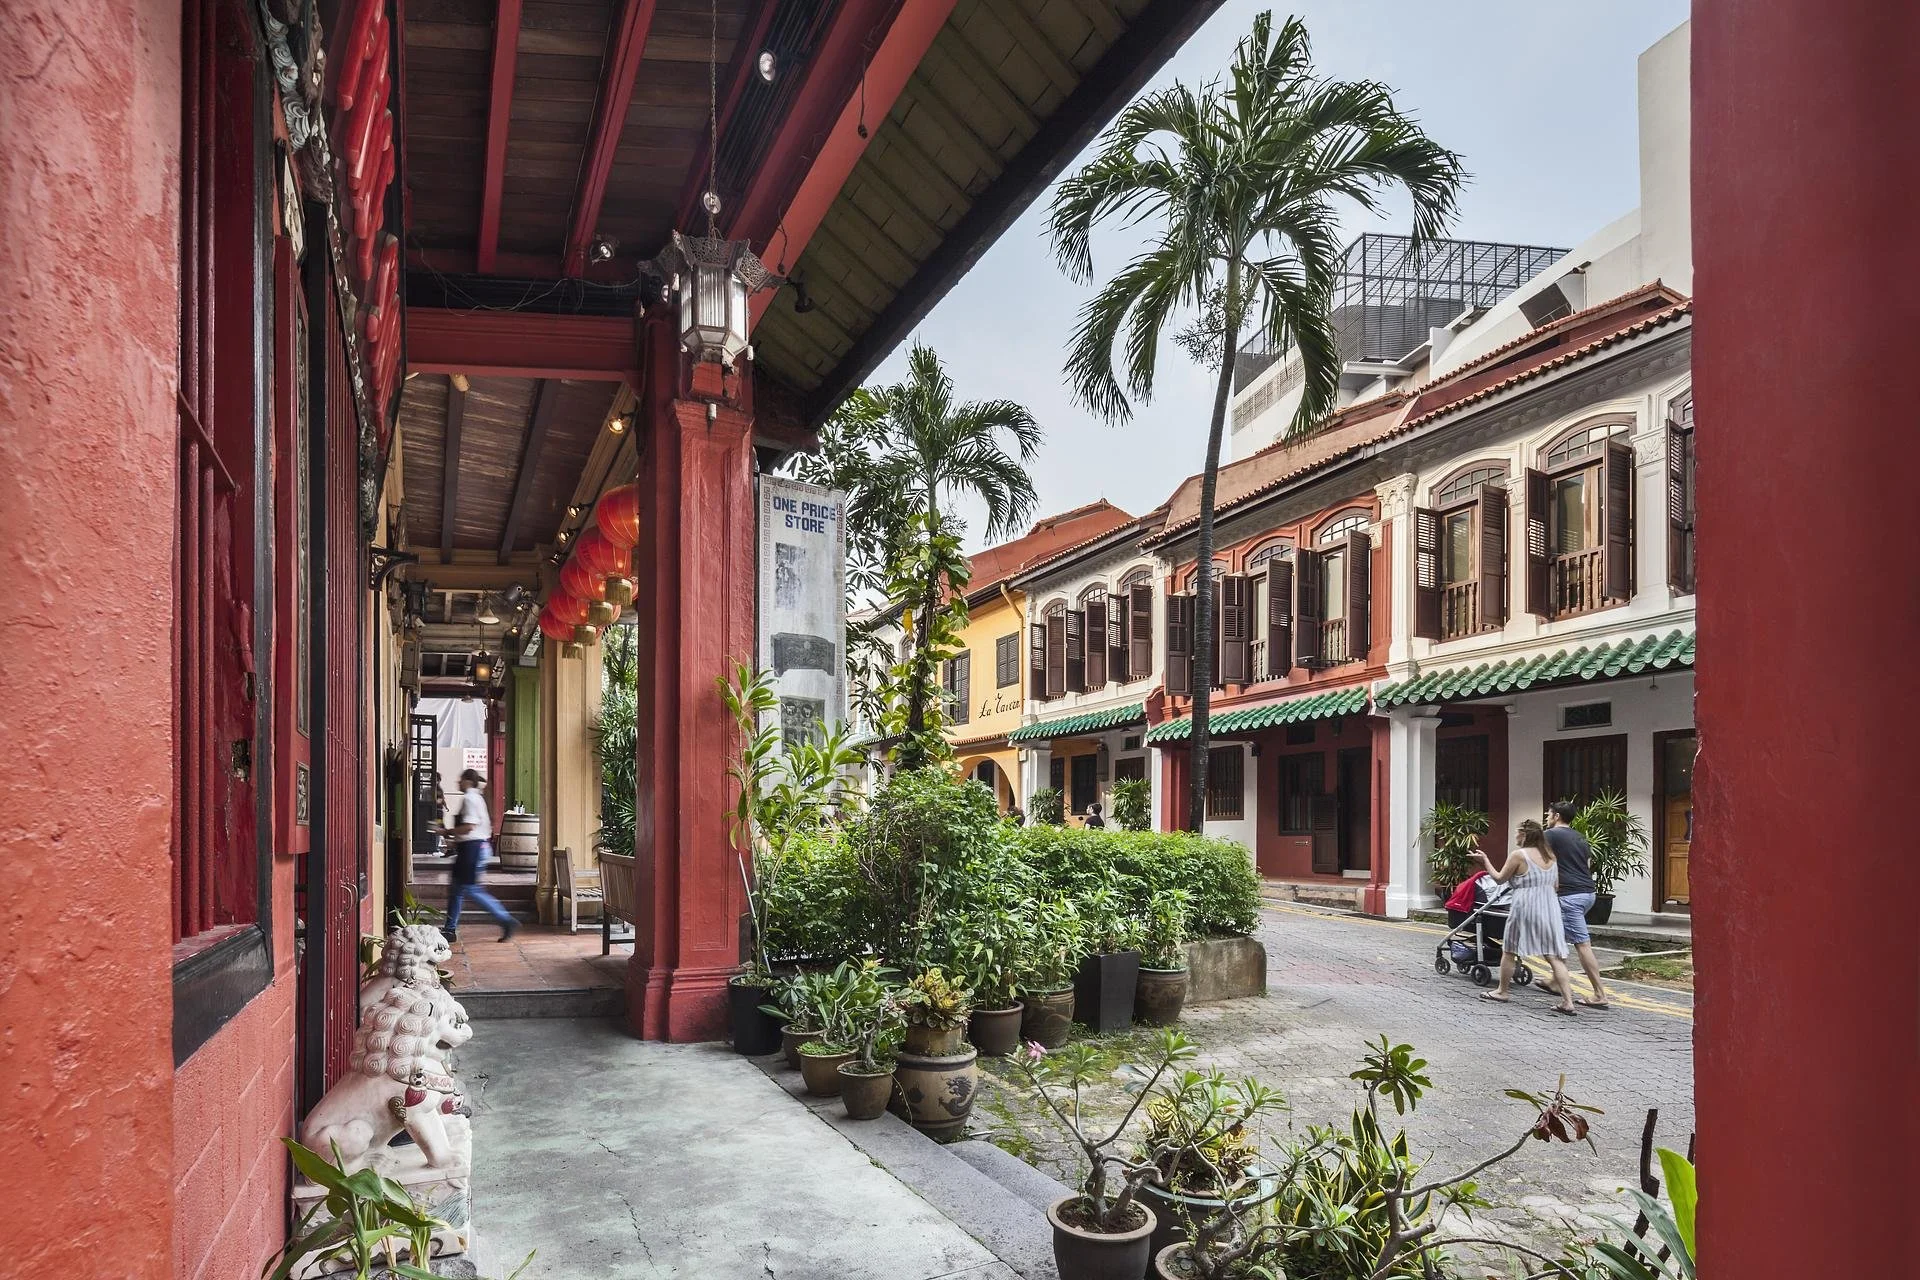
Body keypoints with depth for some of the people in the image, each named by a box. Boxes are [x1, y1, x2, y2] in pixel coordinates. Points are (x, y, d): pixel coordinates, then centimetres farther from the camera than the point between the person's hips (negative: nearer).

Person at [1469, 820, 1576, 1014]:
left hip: (1525, 907, -5)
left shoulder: (1518, 855, -8)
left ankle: (1503, 991, 25)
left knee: (1509, 951, 13)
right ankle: (1567, 1001, -5)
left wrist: (1485, 861, 11)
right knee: (1555, 956, 2)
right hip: (1550, 909, 5)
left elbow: (1500, 878, 1)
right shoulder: (1550, 856, 9)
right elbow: (1555, 884, 15)